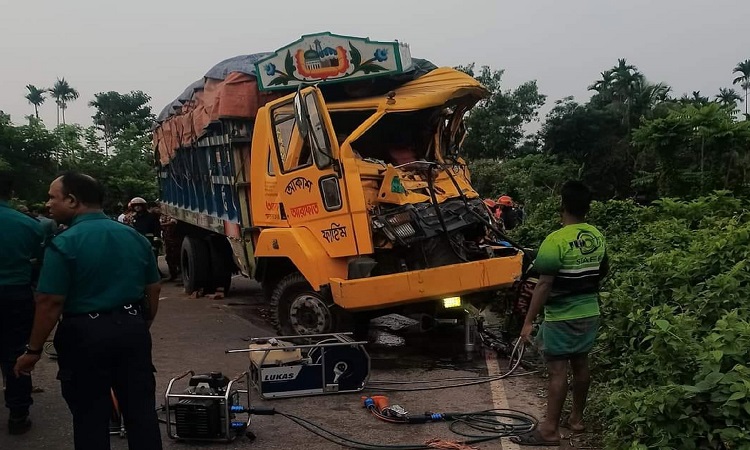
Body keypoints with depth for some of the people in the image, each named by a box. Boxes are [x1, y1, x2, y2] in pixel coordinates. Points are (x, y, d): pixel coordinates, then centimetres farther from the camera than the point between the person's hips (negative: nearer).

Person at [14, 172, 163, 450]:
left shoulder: (64, 243, -13)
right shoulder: (134, 237, 5)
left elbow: (50, 303, -15)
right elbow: (153, 290, 10)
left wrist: (33, 350, -5)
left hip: (86, 334, -5)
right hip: (132, 328, 5)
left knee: (90, 417, 7)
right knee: (141, 409, 12)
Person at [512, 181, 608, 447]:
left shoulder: (556, 241, -20)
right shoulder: (598, 238, 3)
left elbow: (544, 285, -22)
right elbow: (602, 273, 18)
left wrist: (529, 321, -17)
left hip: (561, 316, -7)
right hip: (589, 312, 7)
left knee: (557, 370, -4)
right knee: (581, 364, 16)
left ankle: (550, 430, 1)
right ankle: (576, 419, 27)